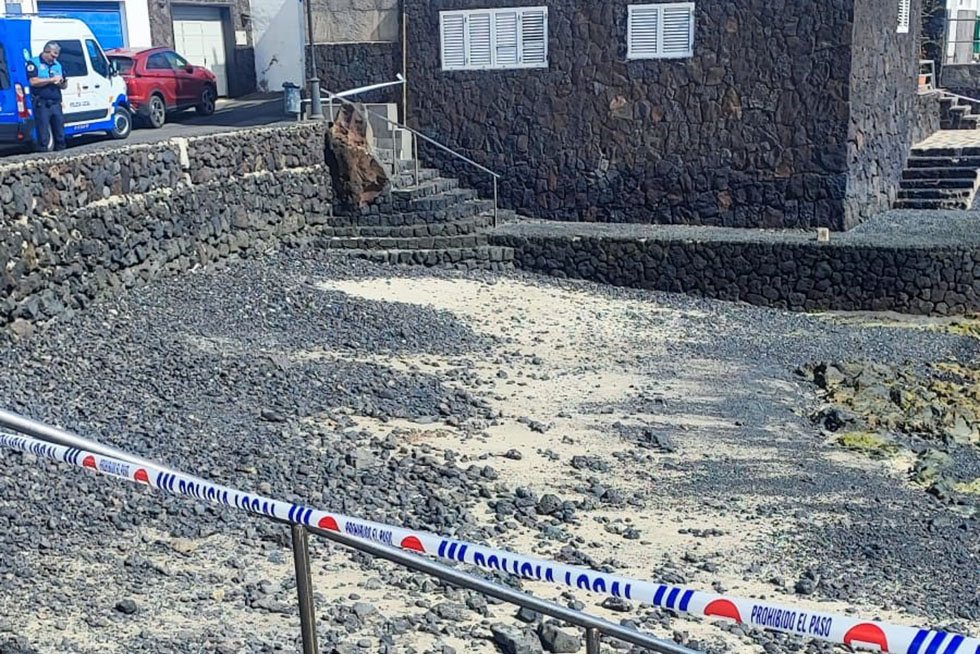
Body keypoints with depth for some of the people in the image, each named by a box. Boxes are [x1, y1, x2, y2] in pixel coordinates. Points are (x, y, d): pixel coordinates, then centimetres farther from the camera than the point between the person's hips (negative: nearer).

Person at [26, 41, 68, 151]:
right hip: (41, 104, -5)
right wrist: (52, 79, -13)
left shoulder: (58, 65, 17)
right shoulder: (34, 63, -1)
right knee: (43, 133, -4)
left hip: (56, 104, 5)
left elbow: (64, 85, 19)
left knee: (60, 131, 9)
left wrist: (62, 82, -5)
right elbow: (33, 81, -15)